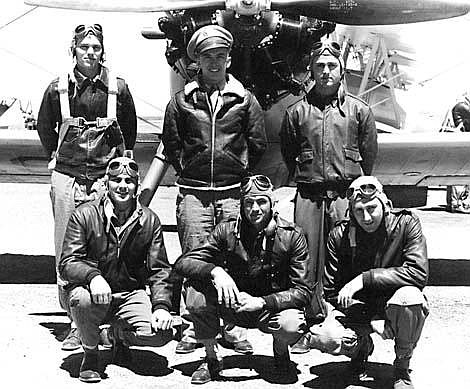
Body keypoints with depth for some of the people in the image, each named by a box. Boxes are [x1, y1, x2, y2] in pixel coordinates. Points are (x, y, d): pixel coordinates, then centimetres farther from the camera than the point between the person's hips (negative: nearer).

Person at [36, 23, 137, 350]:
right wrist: (58, 158, 15)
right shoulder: (58, 89, 5)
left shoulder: (118, 89, 3)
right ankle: (77, 324, 11)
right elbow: (45, 127, 20)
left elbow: (129, 130, 16)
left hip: (106, 177, -1)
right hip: (66, 177, 1)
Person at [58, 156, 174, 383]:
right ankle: (90, 355, -3)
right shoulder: (85, 215, -6)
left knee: (161, 333, -21)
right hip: (93, 290, -2)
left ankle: (119, 333, 17)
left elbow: (159, 269, 1)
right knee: (82, 299, -37)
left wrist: (162, 306, -16)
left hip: (131, 294, 2)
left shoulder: (149, 220, 2)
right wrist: (93, 276, -34)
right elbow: (67, 264, -12)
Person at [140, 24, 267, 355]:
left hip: (232, 192, 0)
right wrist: (188, 172, 9)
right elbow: (170, 145, 13)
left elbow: (258, 145, 11)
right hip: (193, 193, 0)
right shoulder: (182, 100, 7)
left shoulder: (244, 99, 7)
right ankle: (194, 327, 12)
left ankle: (232, 326, 13)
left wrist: (239, 173, 9)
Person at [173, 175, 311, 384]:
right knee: (197, 287, -25)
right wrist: (215, 271, -33)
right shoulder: (227, 230, -8)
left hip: (271, 309, -2)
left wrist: (262, 302, -27)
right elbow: (182, 262, -13)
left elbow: (302, 290, -13)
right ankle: (212, 358, -2)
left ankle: (280, 351, 6)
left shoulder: (291, 236, -12)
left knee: (292, 325, -35)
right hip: (233, 305, 2)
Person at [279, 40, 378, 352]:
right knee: (308, 261, -1)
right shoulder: (297, 111, 9)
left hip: (347, 194, -1)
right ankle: (311, 323, 7)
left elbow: (369, 153, 11)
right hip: (309, 195, 1)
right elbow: (287, 152, 17)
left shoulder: (359, 110, 8)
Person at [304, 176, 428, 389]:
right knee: (321, 337, -28)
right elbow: (332, 292, -7)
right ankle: (361, 346, 11)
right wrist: (371, 321, -19)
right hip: (357, 308, 1)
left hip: (391, 306, -1)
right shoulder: (340, 235, -9)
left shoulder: (406, 224, -13)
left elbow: (419, 273, -25)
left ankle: (402, 367, -9)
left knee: (409, 296, -37)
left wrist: (365, 279, -29)